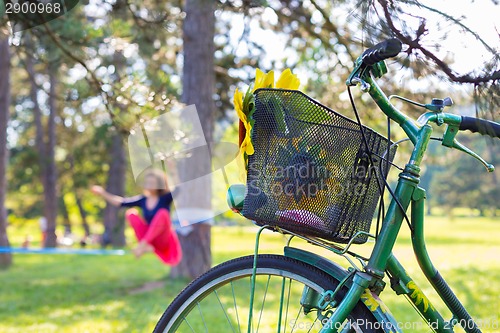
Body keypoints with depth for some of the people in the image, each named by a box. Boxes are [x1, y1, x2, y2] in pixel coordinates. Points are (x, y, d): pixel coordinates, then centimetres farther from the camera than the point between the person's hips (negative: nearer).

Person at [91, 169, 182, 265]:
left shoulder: (165, 198, -6)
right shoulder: (143, 200, 4)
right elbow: (120, 202, 0)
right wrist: (103, 193, -8)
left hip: (164, 241, -4)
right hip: (149, 240, 4)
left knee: (163, 213, -29)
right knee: (131, 213, -11)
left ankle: (143, 244, -34)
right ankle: (146, 246, -24)